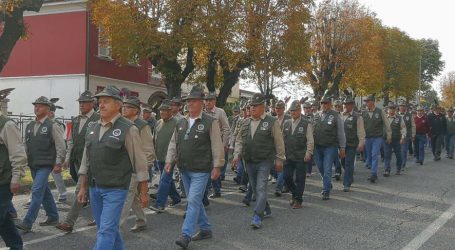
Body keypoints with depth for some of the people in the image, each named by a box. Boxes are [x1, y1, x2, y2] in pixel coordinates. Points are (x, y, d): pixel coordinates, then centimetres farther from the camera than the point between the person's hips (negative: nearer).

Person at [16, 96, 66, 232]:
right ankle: (53, 217, 27)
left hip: (45, 165, -7)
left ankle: (27, 223, -13)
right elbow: (26, 145, 19)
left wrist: (58, 163, -11)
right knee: (44, 192, 15)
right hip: (33, 165, 7)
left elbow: (61, 147, -8)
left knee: (37, 192, -13)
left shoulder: (52, 126, -7)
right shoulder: (30, 126, 12)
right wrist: (26, 159, 15)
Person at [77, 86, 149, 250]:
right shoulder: (93, 129, 10)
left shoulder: (128, 129, -8)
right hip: (94, 188, 6)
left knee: (106, 231, -8)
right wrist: (83, 188, 13)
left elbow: (139, 162, -6)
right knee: (109, 229, 15)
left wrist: (143, 192, -5)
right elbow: (86, 162, 15)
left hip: (115, 189, -6)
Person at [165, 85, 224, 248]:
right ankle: (205, 229, 29)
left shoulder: (210, 122, -8)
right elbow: (173, 144, 13)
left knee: (194, 201, -11)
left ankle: (186, 235, -8)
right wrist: (169, 161, 3)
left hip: (201, 170, -7)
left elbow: (217, 146, -9)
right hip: (184, 169, 7)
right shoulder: (181, 123, 10)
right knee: (194, 201, 15)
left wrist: (217, 166, -12)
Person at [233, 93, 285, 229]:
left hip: (265, 161, -6)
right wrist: (237, 154, -1)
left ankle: (257, 216, -14)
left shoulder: (271, 122, -5)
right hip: (250, 161, 6)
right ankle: (266, 210, 31)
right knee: (255, 189, 14)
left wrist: (279, 160, -4)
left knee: (261, 188, -13)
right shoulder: (246, 122, 9)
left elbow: (279, 142, -3)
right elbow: (239, 140, 13)